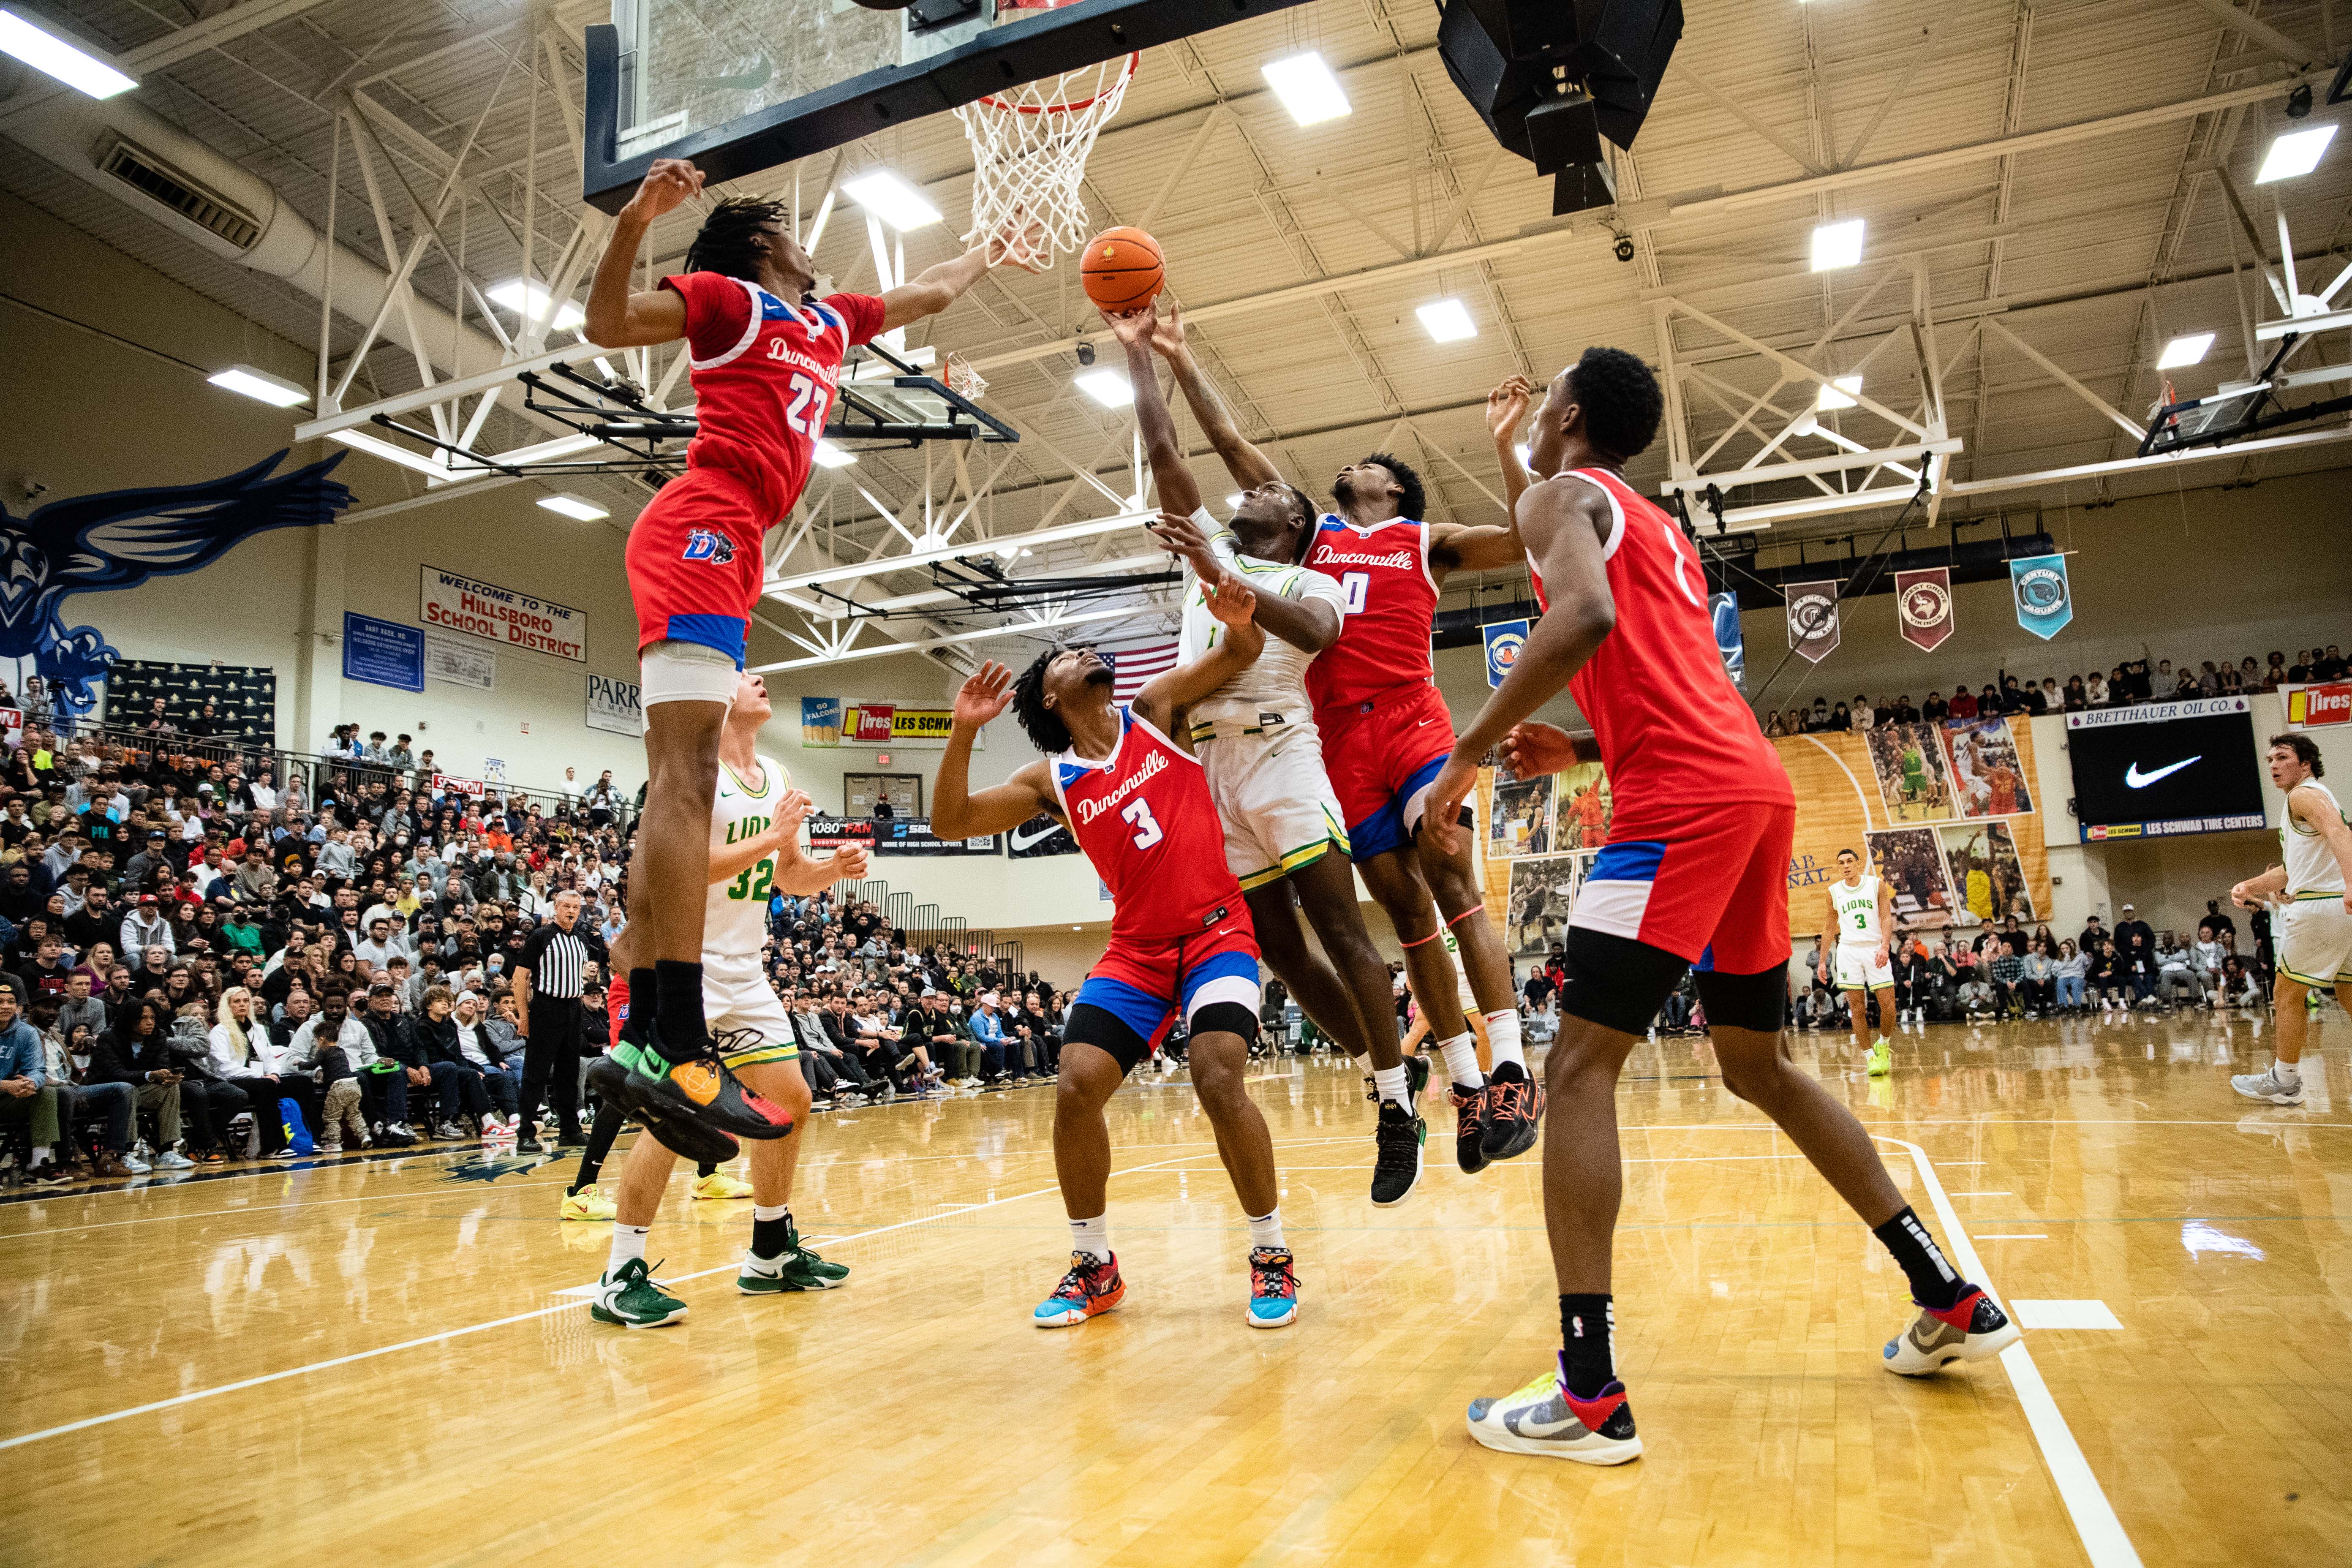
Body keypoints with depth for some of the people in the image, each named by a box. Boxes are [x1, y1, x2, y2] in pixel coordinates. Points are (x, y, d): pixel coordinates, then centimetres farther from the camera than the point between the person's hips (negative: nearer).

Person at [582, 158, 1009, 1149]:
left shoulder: (831, 320, 29)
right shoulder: (730, 298, 9)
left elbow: (930, 296, 45)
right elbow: (606, 325, -3)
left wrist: (993, 245, 57)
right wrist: (636, 220, -15)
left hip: (730, 550, 8)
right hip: (701, 528, -8)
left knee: (682, 783, 0)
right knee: (687, 777, -20)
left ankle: (646, 1044, -1)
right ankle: (678, 1045, -28)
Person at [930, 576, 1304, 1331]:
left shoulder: (1156, 709, 3)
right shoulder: (1053, 780, 5)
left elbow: (1241, 653, 3)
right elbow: (950, 822, 0)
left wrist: (1240, 618, -21)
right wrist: (963, 732, -13)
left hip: (1217, 933, -3)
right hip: (1136, 951, 3)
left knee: (1219, 1083, -22)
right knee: (1074, 1089, -12)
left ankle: (1272, 1256, 0)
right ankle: (1094, 1266, 9)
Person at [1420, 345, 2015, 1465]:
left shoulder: (1563, 495, 4)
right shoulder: (1660, 531, 30)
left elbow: (1586, 618, -18)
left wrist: (1470, 755, -15)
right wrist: (1581, 750, 26)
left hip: (1683, 803, -9)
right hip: (1755, 789, 9)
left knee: (1580, 1065, -9)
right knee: (1758, 1067, 20)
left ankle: (1588, 1396, -11)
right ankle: (1951, 1303, 26)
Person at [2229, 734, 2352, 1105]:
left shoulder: (2304, 795, -6)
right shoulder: (2317, 798, 26)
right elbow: (2292, 869, 27)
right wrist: (2249, 886, 16)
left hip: (2321, 906, -10)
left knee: (2286, 994, 0)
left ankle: (2285, 1082, 7)